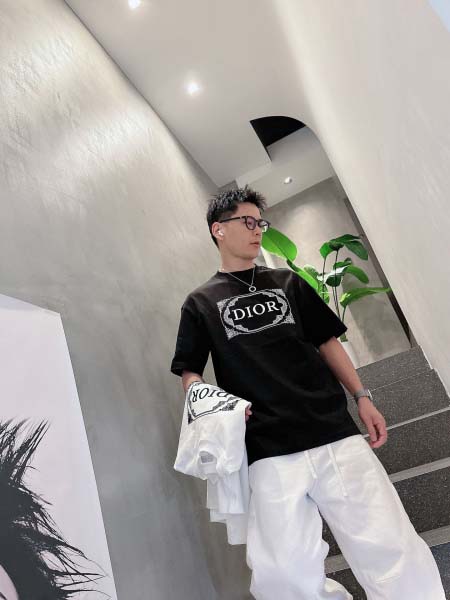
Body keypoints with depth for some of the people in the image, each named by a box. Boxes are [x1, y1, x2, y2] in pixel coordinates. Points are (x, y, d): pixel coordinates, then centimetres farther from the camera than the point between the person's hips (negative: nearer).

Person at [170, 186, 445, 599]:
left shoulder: (288, 282, 17)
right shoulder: (200, 303, 11)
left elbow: (327, 341, 16)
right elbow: (188, 370, 8)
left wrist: (362, 397, 6)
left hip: (336, 434, 2)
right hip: (269, 453, -1)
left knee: (389, 547, 0)